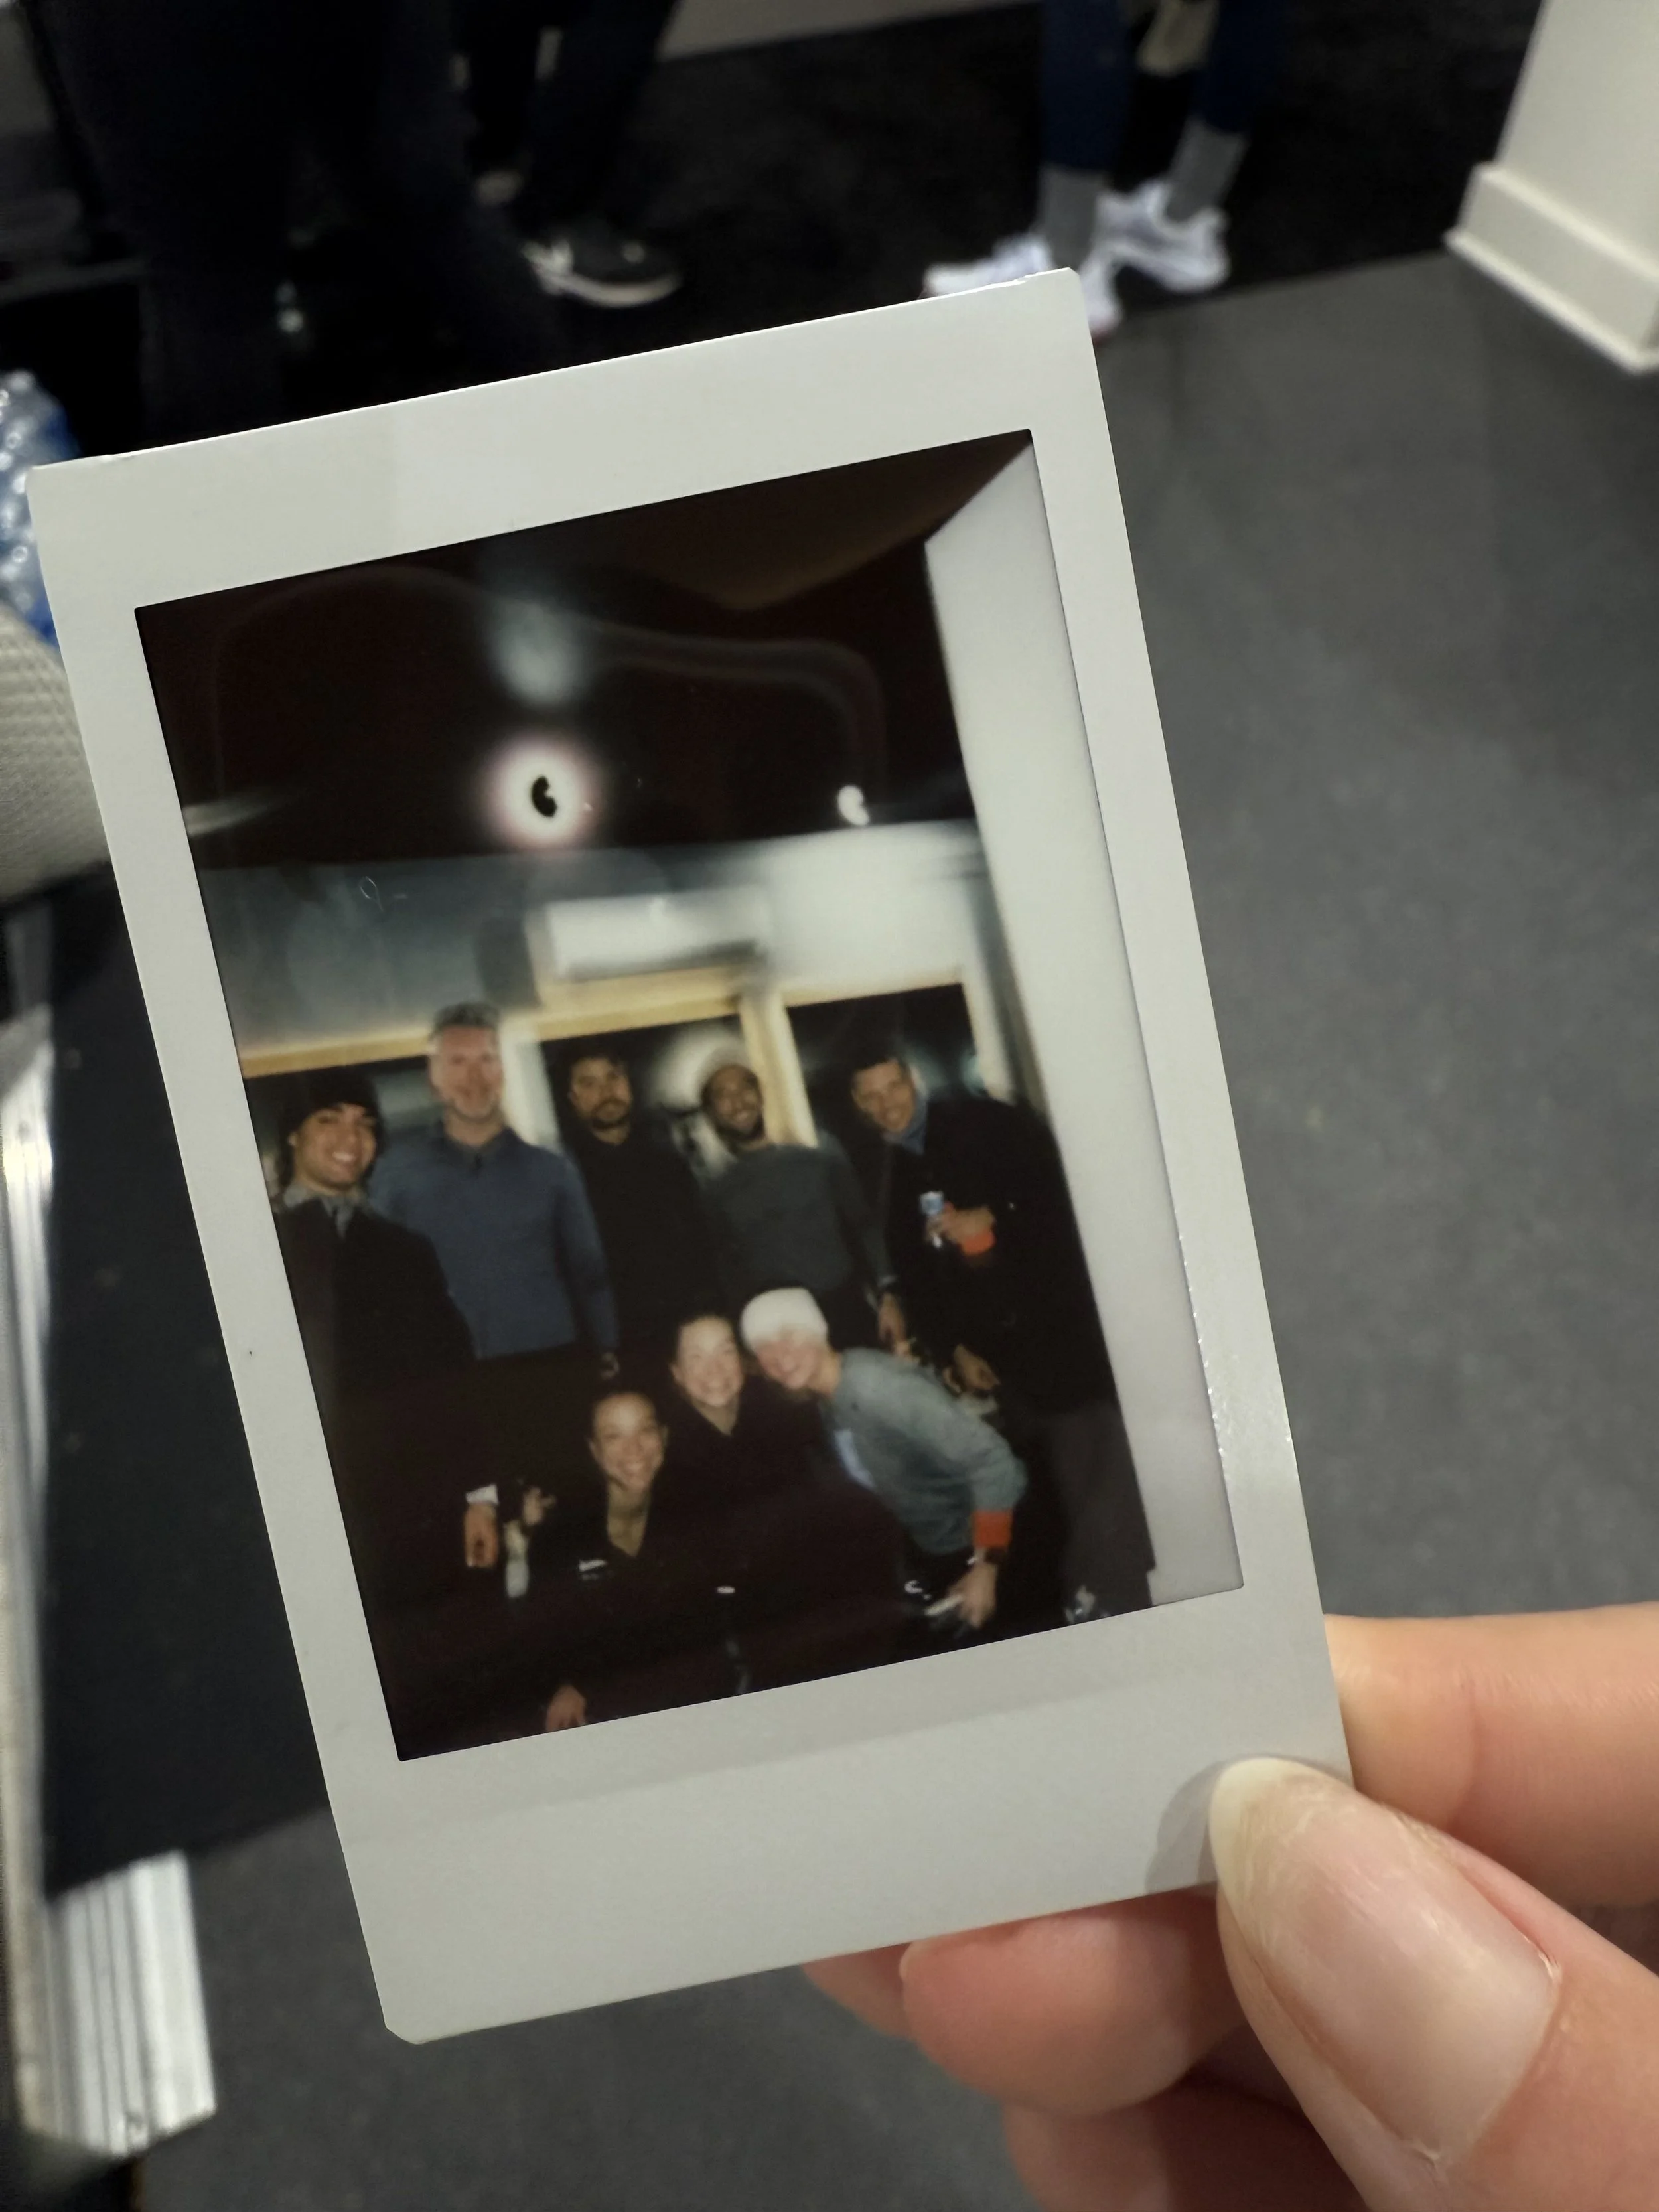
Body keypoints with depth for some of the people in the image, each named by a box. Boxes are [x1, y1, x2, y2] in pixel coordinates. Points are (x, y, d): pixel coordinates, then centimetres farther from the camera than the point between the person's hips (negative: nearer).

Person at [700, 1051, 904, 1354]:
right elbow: (724, 1277, 9)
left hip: (850, 1317, 0)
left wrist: (886, 1296, -5)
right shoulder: (717, 1195, 8)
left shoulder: (821, 1159, 7)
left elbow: (864, 1229, 7)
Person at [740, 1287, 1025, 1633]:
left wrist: (986, 1568, -31)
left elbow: (992, 1462, -34)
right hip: (929, 1552, 8)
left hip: (979, 1544, -8)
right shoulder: (815, 1401, -5)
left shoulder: (880, 1386, -32)